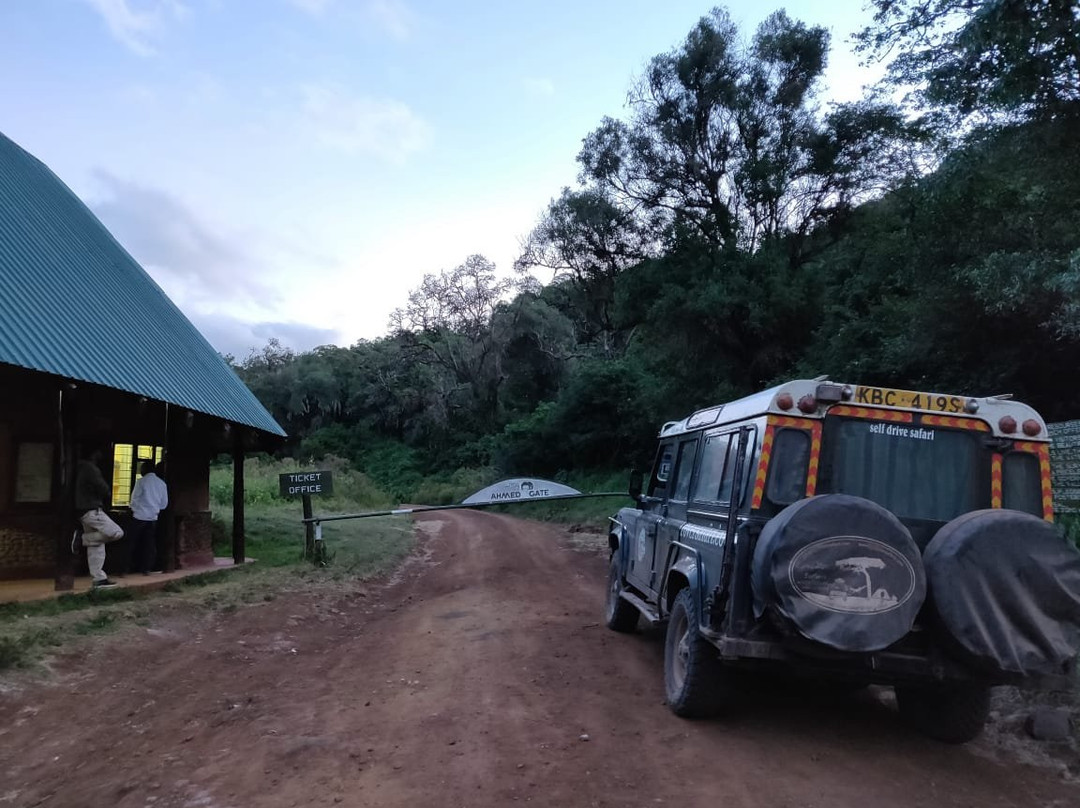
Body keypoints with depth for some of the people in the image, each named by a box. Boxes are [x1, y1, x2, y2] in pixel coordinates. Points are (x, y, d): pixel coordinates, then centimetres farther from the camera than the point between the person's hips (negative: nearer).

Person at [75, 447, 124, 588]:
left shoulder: (81, 469, 18)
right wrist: (106, 493, 5)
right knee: (117, 533, -15)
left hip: (84, 511, 10)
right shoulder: (91, 469, -13)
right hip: (92, 511, -10)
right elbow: (103, 488, -16)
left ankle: (99, 579, 9)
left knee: (95, 547, 9)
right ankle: (83, 539, -10)